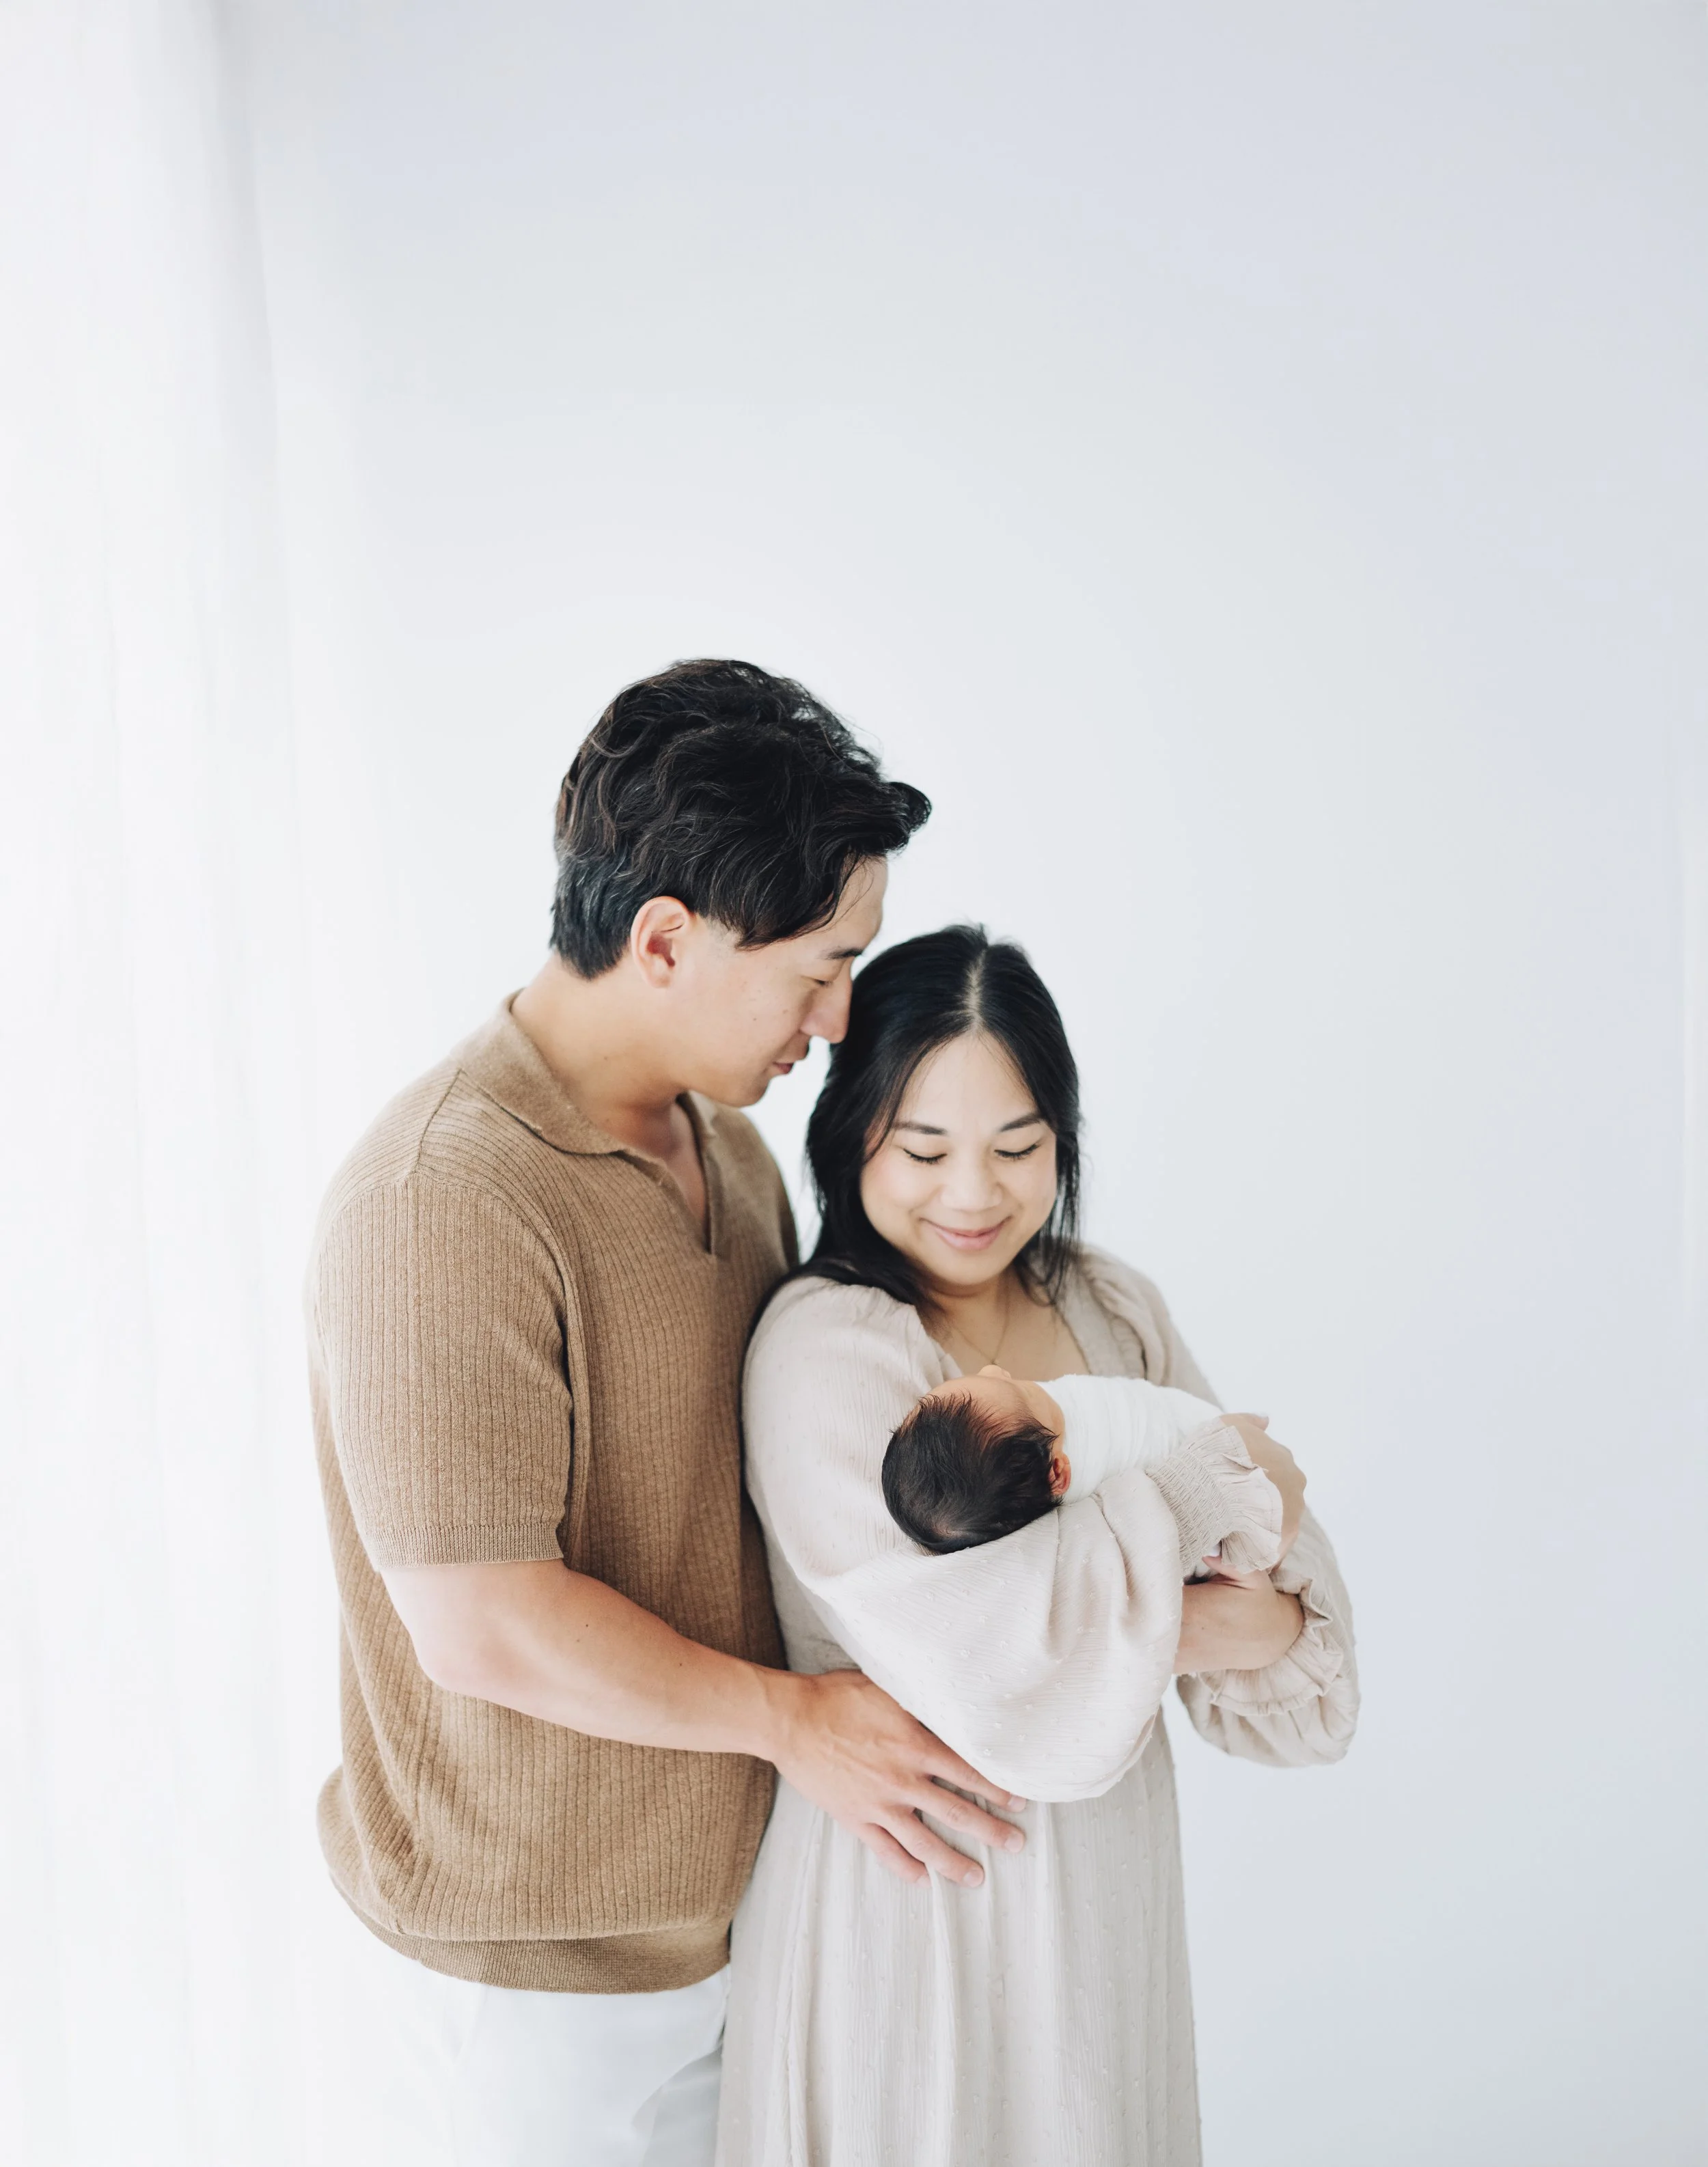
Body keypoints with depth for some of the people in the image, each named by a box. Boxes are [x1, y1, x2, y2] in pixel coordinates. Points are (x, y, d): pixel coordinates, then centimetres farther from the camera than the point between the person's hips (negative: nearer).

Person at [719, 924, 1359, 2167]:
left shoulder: (1111, 1308, 0)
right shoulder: (825, 1352, -21)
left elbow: (1284, 1564, 0)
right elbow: (988, 1656, -30)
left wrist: (1267, 1624, -24)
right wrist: (1198, 1475, -18)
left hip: (1108, 1864, 6)